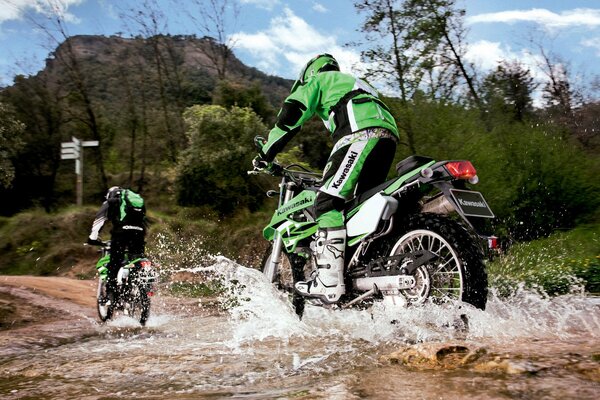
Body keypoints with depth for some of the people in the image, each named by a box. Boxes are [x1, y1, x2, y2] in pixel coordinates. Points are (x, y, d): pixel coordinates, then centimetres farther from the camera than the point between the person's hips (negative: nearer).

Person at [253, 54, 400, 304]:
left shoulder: (319, 79, 20)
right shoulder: (352, 82, 44)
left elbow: (290, 116, 8)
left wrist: (265, 154, 14)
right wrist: (331, 173, 48)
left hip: (361, 134, -9)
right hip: (388, 136, 9)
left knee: (328, 202, -16)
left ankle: (328, 283, -27)